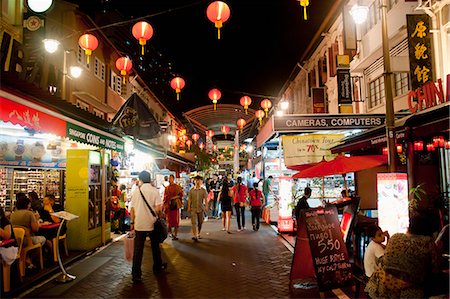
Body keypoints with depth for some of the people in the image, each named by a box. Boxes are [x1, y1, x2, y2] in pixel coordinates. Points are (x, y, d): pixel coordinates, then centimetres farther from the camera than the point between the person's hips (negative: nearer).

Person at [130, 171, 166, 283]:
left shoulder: (136, 191, -2)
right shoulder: (154, 190, -8)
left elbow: (132, 209, 3)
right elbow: (158, 208, -14)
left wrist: (132, 222, 13)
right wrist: (160, 215, 5)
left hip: (139, 224, 1)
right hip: (152, 223, -1)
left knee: (138, 250, 5)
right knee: (155, 246, 19)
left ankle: (136, 275, 5)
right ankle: (157, 267, 34)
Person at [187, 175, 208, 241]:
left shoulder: (203, 190, 1)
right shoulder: (191, 190, 1)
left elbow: (205, 199, -4)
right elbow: (189, 199, 4)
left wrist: (205, 206, -15)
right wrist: (189, 207, -1)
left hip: (201, 208, 2)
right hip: (193, 208, -1)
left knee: (200, 222, 12)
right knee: (194, 222, -11)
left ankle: (198, 234, 31)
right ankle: (194, 236, -15)